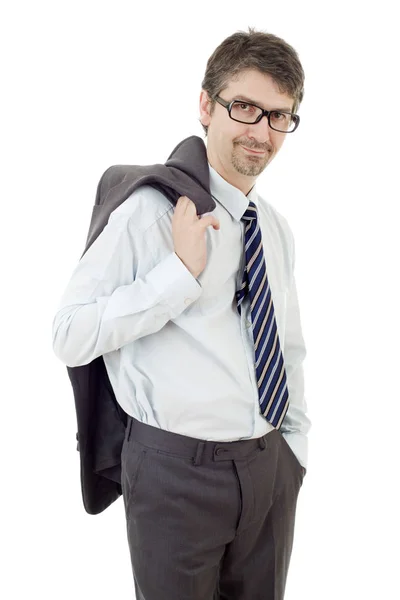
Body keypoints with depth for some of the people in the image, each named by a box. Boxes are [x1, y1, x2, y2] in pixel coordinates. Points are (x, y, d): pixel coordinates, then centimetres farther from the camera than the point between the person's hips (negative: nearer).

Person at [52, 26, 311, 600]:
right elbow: (71, 336, -20)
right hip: (179, 468, -6)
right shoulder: (152, 211, -14)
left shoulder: (278, 228, 8)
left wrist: (296, 446, 14)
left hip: (271, 465, 6)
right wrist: (182, 271, -25)